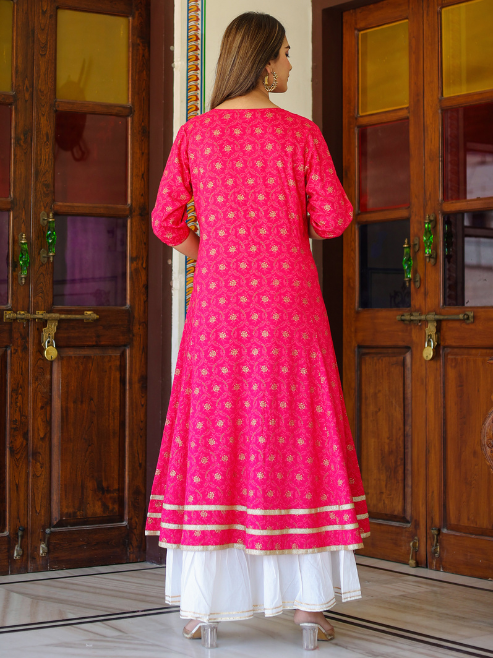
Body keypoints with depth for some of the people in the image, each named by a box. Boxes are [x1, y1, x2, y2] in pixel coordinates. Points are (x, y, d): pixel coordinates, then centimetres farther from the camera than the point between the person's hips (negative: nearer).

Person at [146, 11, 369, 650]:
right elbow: (333, 218, -4)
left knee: (213, 437, 5)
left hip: (218, 302, 1)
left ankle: (203, 603, 6)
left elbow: (165, 221, 3)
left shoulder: (194, 133, 3)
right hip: (287, 300, -1)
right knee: (295, 434, 5)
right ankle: (309, 599, 7)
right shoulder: (300, 132, -2)